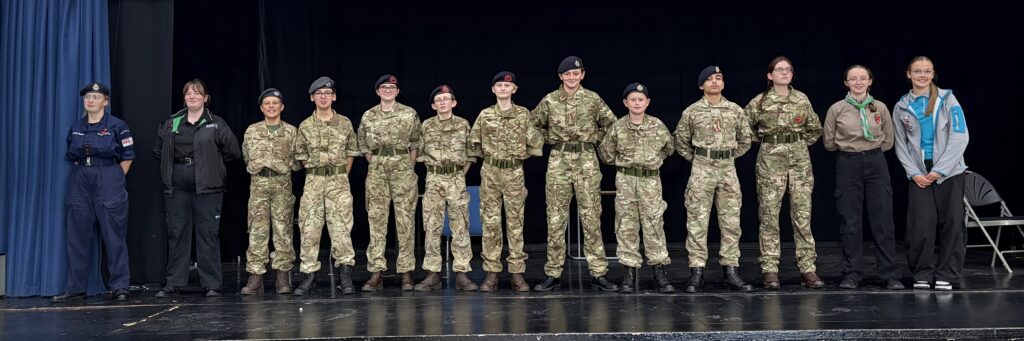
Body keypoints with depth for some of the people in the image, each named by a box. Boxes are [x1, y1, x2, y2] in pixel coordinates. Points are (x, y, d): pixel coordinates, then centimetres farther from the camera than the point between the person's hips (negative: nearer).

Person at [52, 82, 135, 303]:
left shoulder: (116, 126, -3)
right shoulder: (76, 128, 11)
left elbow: (127, 157, 0)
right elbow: (70, 157, 18)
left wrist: (115, 181, -2)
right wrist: (82, 176, 9)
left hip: (108, 181, -5)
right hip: (80, 183, 5)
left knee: (113, 235, -4)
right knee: (78, 237, 5)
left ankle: (120, 286, 3)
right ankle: (75, 288, 11)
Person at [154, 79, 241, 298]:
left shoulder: (216, 125, 1)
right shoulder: (171, 124, 11)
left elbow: (233, 152, 1)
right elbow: (157, 150, 21)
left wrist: (211, 164, 4)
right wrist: (173, 165, 11)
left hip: (207, 188, -3)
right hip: (177, 188, 3)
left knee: (208, 234, -2)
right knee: (176, 234, 6)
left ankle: (212, 284, 5)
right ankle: (173, 282, 14)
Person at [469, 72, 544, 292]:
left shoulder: (523, 114, 3)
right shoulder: (485, 115, 4)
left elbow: (536, 144, 6)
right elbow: (473, 144, 13)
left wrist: (519, 155, 9)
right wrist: (491, 155, 11)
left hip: (515, 173, -1)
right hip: (490, 173, 1)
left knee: (515, 222, 1)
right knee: (490, 222, 0)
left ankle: (517, 273, 4)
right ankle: (491, 273, 5)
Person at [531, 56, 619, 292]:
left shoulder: (592, 99, 4)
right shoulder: (549, 101, 4)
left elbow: (610, 124, 13)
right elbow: (533, 125, 16)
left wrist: (594, 138, 5)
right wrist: (550, 139, 7)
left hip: (587, 161, 0)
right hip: (558, 162, 1)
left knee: (591, 218, -1)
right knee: (555, 219, 1)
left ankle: (598, 273, 4)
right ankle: (552, 274, 7)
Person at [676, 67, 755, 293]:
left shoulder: (736, 111, 7)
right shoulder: (692, 112, 1)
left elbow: (745, 140, 17)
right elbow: (680, 141, 10)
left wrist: (729, 156, 12)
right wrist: (696, 159, 7)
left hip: (728, 170, 2)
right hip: (701, 171, -2)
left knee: (731, 222, 3)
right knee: (697, 222, -3)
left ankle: (730, 270, 11)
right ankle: (696, 272, 0)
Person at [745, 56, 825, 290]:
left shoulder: (802, 100, 8)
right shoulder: (759, 102, 0)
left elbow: (815, 129, 19)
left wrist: (801, 143, 9)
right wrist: (765, 141, 5)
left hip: (800, 159, 2)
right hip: (770, 160, -2)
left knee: (803, 215, -1)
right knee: (769, 215, -2)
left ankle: (807, 269, 3)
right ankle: (769, 270, 2)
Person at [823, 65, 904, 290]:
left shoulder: (880, 108, 3)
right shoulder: (836, 109, -1)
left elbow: (888, 140, 12)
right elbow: (829, 142, 6)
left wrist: (870, 151, 7)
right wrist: (850, 148, 8)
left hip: (876, 164, 1)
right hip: (847, 166, -1)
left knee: (883, 221, 0)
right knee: (850, 222, 3)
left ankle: (890, 275, 6)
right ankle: (852, 275, 10)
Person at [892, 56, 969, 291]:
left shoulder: (947, 99, 1)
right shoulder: (901, 107, 8)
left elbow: (960, 137, -6)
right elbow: (901, 145, 9)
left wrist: (939, 171, -12)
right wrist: (914, 173, -4)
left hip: (948, 172, -1)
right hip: (919, 174, 1)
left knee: (951, 223, -1)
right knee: (921, 225, -5)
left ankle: (946, 276, 8)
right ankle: (923, 275, 8)